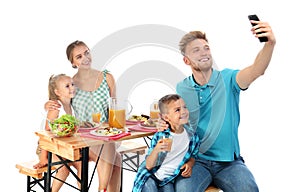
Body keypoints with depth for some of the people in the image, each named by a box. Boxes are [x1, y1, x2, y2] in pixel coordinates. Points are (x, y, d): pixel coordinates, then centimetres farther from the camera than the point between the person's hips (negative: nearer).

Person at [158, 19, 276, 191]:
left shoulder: (227, 79, -3)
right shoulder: (181, 89, 4)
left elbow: (256, 71, -22)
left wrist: (270, 43, -41)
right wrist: (165, 125, -9)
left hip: (229, 161, 0)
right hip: (196, 161, 0)